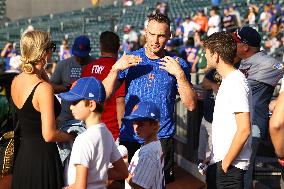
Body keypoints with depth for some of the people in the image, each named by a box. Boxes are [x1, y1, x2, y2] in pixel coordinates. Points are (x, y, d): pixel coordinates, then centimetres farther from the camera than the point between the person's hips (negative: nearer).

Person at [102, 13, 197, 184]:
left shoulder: (177, 64, 2)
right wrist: (116, 69, -15)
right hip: (130, 136, 1)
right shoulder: (129, 60, 6)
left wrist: (179, 74, -17)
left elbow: (191, 105, -6)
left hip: (162, 138, -1)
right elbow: (105, 95, 0)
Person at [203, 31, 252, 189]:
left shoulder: (236, 83, -18)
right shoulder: (228, 80, 13)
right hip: (217, 161, 10)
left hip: (230, 165, -10)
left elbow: (244, 129, -23)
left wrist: (226, 163, -19)